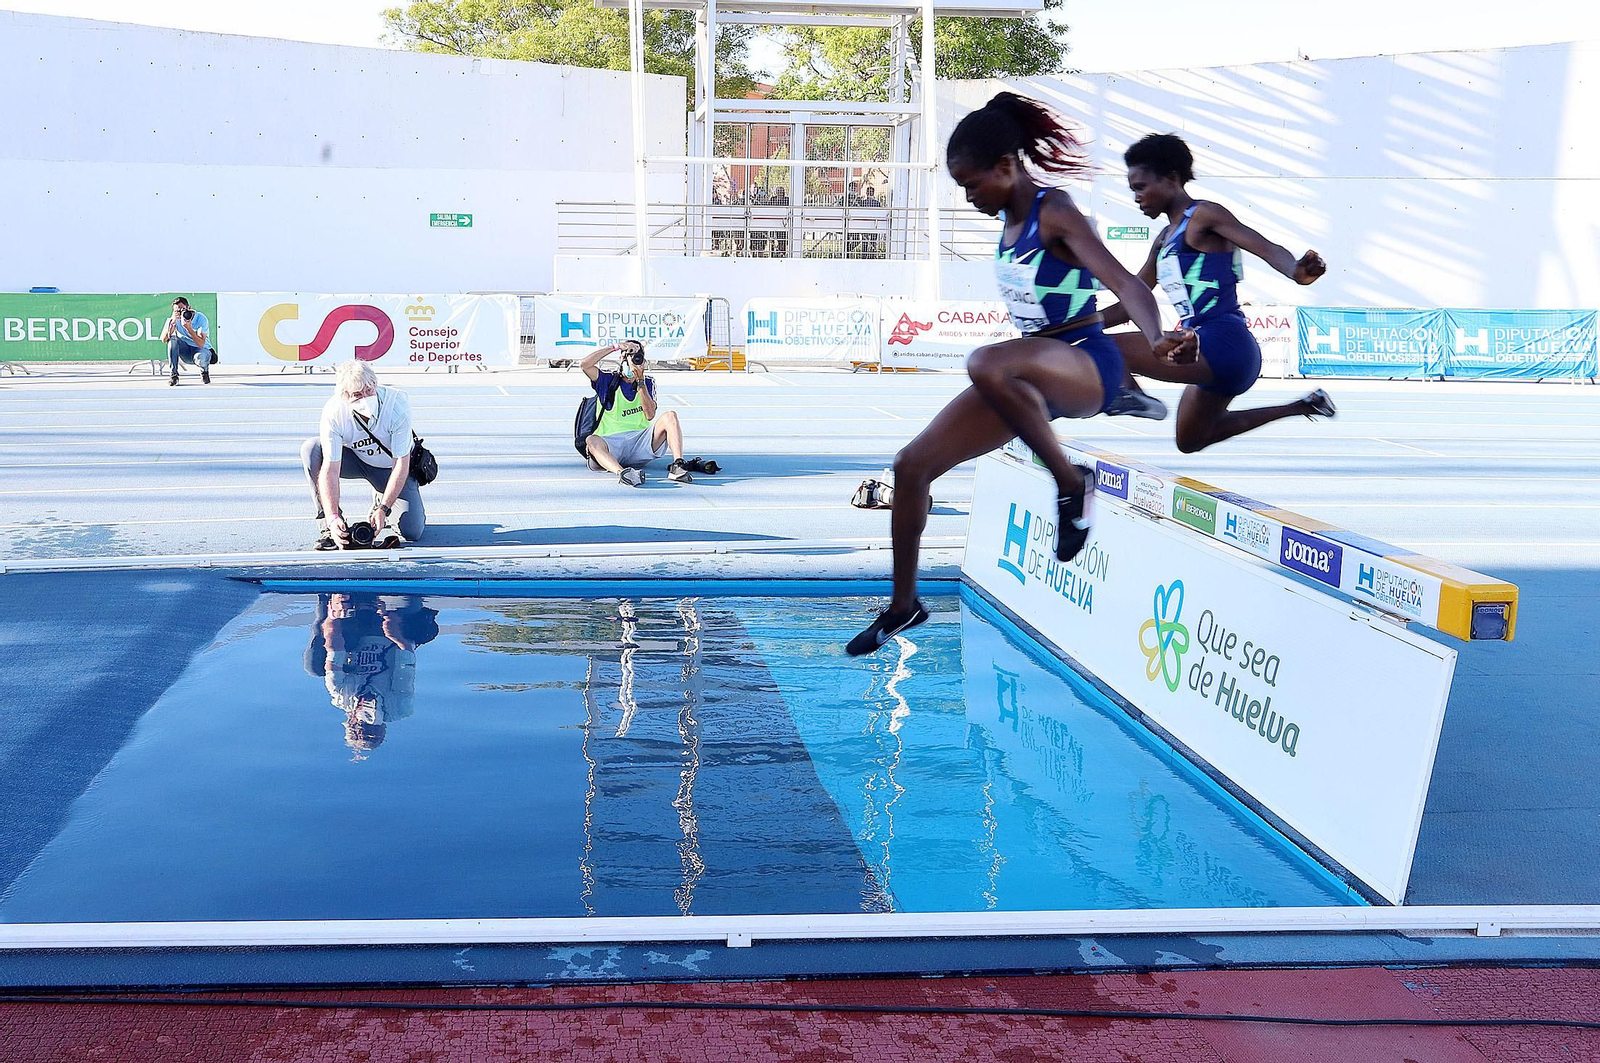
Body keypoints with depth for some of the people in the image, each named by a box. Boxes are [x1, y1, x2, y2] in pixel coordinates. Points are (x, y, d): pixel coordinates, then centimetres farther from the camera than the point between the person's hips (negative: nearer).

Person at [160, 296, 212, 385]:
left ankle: (205, 371, 2)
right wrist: (172, 322, -30)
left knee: (200, 358, -39)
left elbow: (201, 344, -26)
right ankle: (173, 375, -19)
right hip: (186, 353, 4)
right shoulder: (174, 319, -8)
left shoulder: (201, 318, -18)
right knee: (172, 338, -24)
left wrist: (189, 328, -37)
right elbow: (163, 339, -20)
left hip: (201, 350, -4)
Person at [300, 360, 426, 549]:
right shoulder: (333, 413, -29)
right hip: (355, 459, 1)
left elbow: (401, 464, -28)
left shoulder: (397, 403, -33)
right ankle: (329, 527, -20)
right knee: (311, 448, -28)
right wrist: (333, 517, -44)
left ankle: (381, 503, 18)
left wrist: (383, 509, -35)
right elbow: (330, 468, -32)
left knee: (412, 532, -17)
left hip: (391, 466, -1)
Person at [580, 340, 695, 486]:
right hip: (612, 444, -2)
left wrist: (640, 382, -6)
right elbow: (585, 364, -9)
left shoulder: (648, 383, 17)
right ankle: (621, 472, -63)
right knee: (592, 441, -36)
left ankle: (677, 466, -41)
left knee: (670, 416, -20)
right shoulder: (608, 380, 11)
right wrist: (614, 347, -6)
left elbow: (650, 415, 0)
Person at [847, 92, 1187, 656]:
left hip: (1085, 364, -9)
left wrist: (1156, 339, -45)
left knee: (985, 364, -43)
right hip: (1033, 368, 9)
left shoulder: (1056, 214, -15)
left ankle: (1071, 483, -24)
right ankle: (903, 605, 17)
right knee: (912, 465, 2)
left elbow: (1125, 282, -27)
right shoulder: (1010, 218, 9)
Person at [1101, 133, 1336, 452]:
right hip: (1207, 352, 10)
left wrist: (1298, 272, -39)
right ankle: (1301, 407, 28)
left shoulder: (1204, 215, -5)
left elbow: (1267, 249, -18)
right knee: (1190, 441, 29)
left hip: (1221, 344, -10)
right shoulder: (1164, 240, 21)